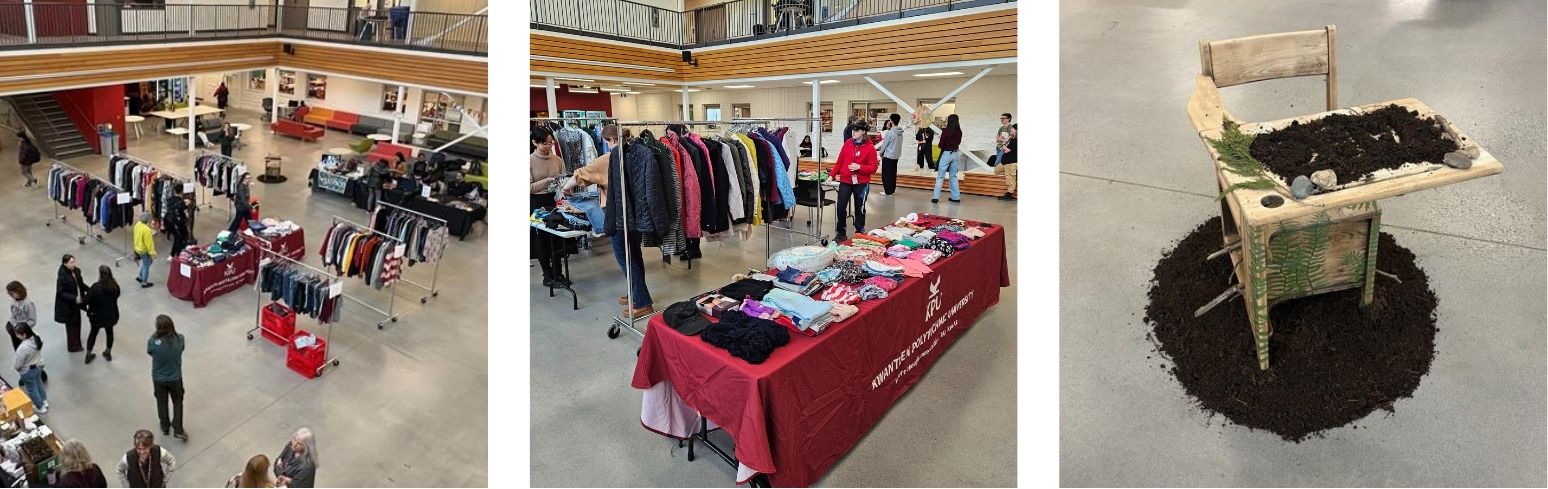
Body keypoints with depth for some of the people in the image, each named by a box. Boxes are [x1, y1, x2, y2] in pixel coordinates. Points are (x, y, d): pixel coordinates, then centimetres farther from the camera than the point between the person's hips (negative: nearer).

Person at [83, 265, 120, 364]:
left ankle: (88, 354, 30)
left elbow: (87, 300, -17)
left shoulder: (96, 287, -26)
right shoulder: (115, 286, -13)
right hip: (111, 314, 3)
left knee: (93, 333, 18)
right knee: (109, 331, 22)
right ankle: (108, 353, 36)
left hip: (97, 315, -2)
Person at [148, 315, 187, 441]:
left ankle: (165, 427, 42)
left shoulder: (153, 342, -27)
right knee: (178, 402, 22)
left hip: (159, 379, 0)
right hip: (175, 378, 0)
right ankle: (178, 430, 22)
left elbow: (149, 351, -7)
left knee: (162, 402, 24)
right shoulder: (179, 339, -22)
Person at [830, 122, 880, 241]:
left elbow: (873, 168, -7)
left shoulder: (870, 148, -6)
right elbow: (839, 162, 8)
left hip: (861, 183, -3)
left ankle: (860, 233, 21)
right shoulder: (847, 144, 4)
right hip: (845, 181, 3)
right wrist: (832, 175, 2)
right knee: (841, 207, -1)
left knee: (860, 209, 9)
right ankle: (841, 233, 11)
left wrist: (859, 167, -20)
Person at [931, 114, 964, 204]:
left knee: (940, 177, 1)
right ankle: (956, 197, 15)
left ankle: (935, 197, -3)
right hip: (955, 154, 5)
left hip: (946, 154, -5)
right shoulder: (959, 132, 0)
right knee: (953, 177, 15)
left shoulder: (945, 131, -14)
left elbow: (941, 145, -9)